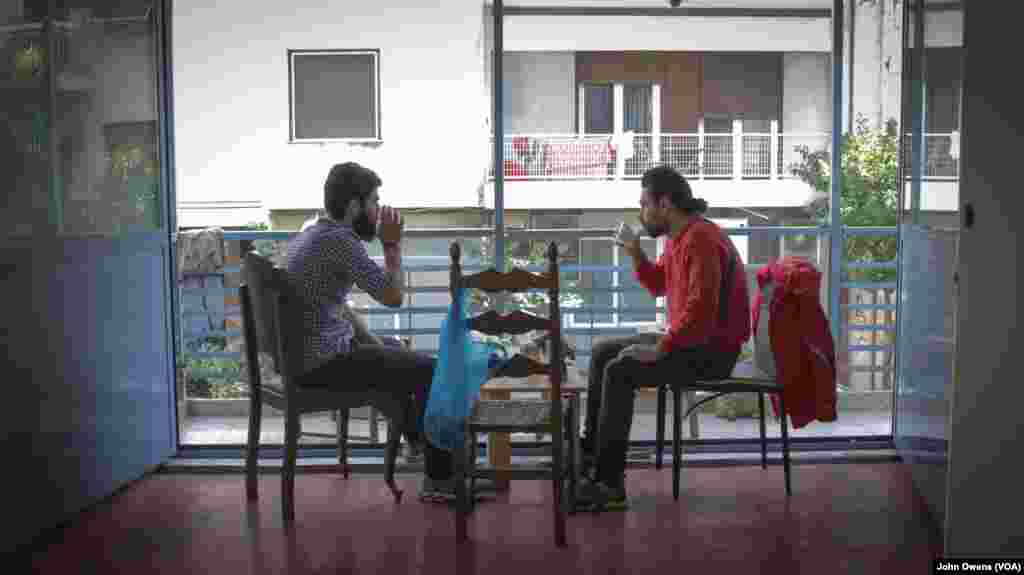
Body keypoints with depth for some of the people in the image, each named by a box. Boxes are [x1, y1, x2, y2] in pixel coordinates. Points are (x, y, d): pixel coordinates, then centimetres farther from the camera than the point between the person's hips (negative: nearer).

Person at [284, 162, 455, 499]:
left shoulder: (313, 234, 12)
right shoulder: (341, 241, -20)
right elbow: (393, 296, -19)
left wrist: (378, 347, 13)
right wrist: (393, 244, -7)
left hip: (307, 353, 10)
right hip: (324, 361, -10)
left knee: (406, 361, 29)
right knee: (432, 371, -5)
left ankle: (419, 443, 42)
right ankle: (439, 476, 5)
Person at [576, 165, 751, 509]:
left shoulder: (701, 240, -22)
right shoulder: (678, 237, 11)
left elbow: (700, 310, -30)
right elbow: (659, 286, 23)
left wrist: (659, 349, -23)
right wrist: (635, 253, 7)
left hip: (712, 350, -11)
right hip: (688, 339, 11)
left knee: (619, 371, -23)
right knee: (602, 353, 11)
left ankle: (609, 480, -19)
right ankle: (591, 453, 15)